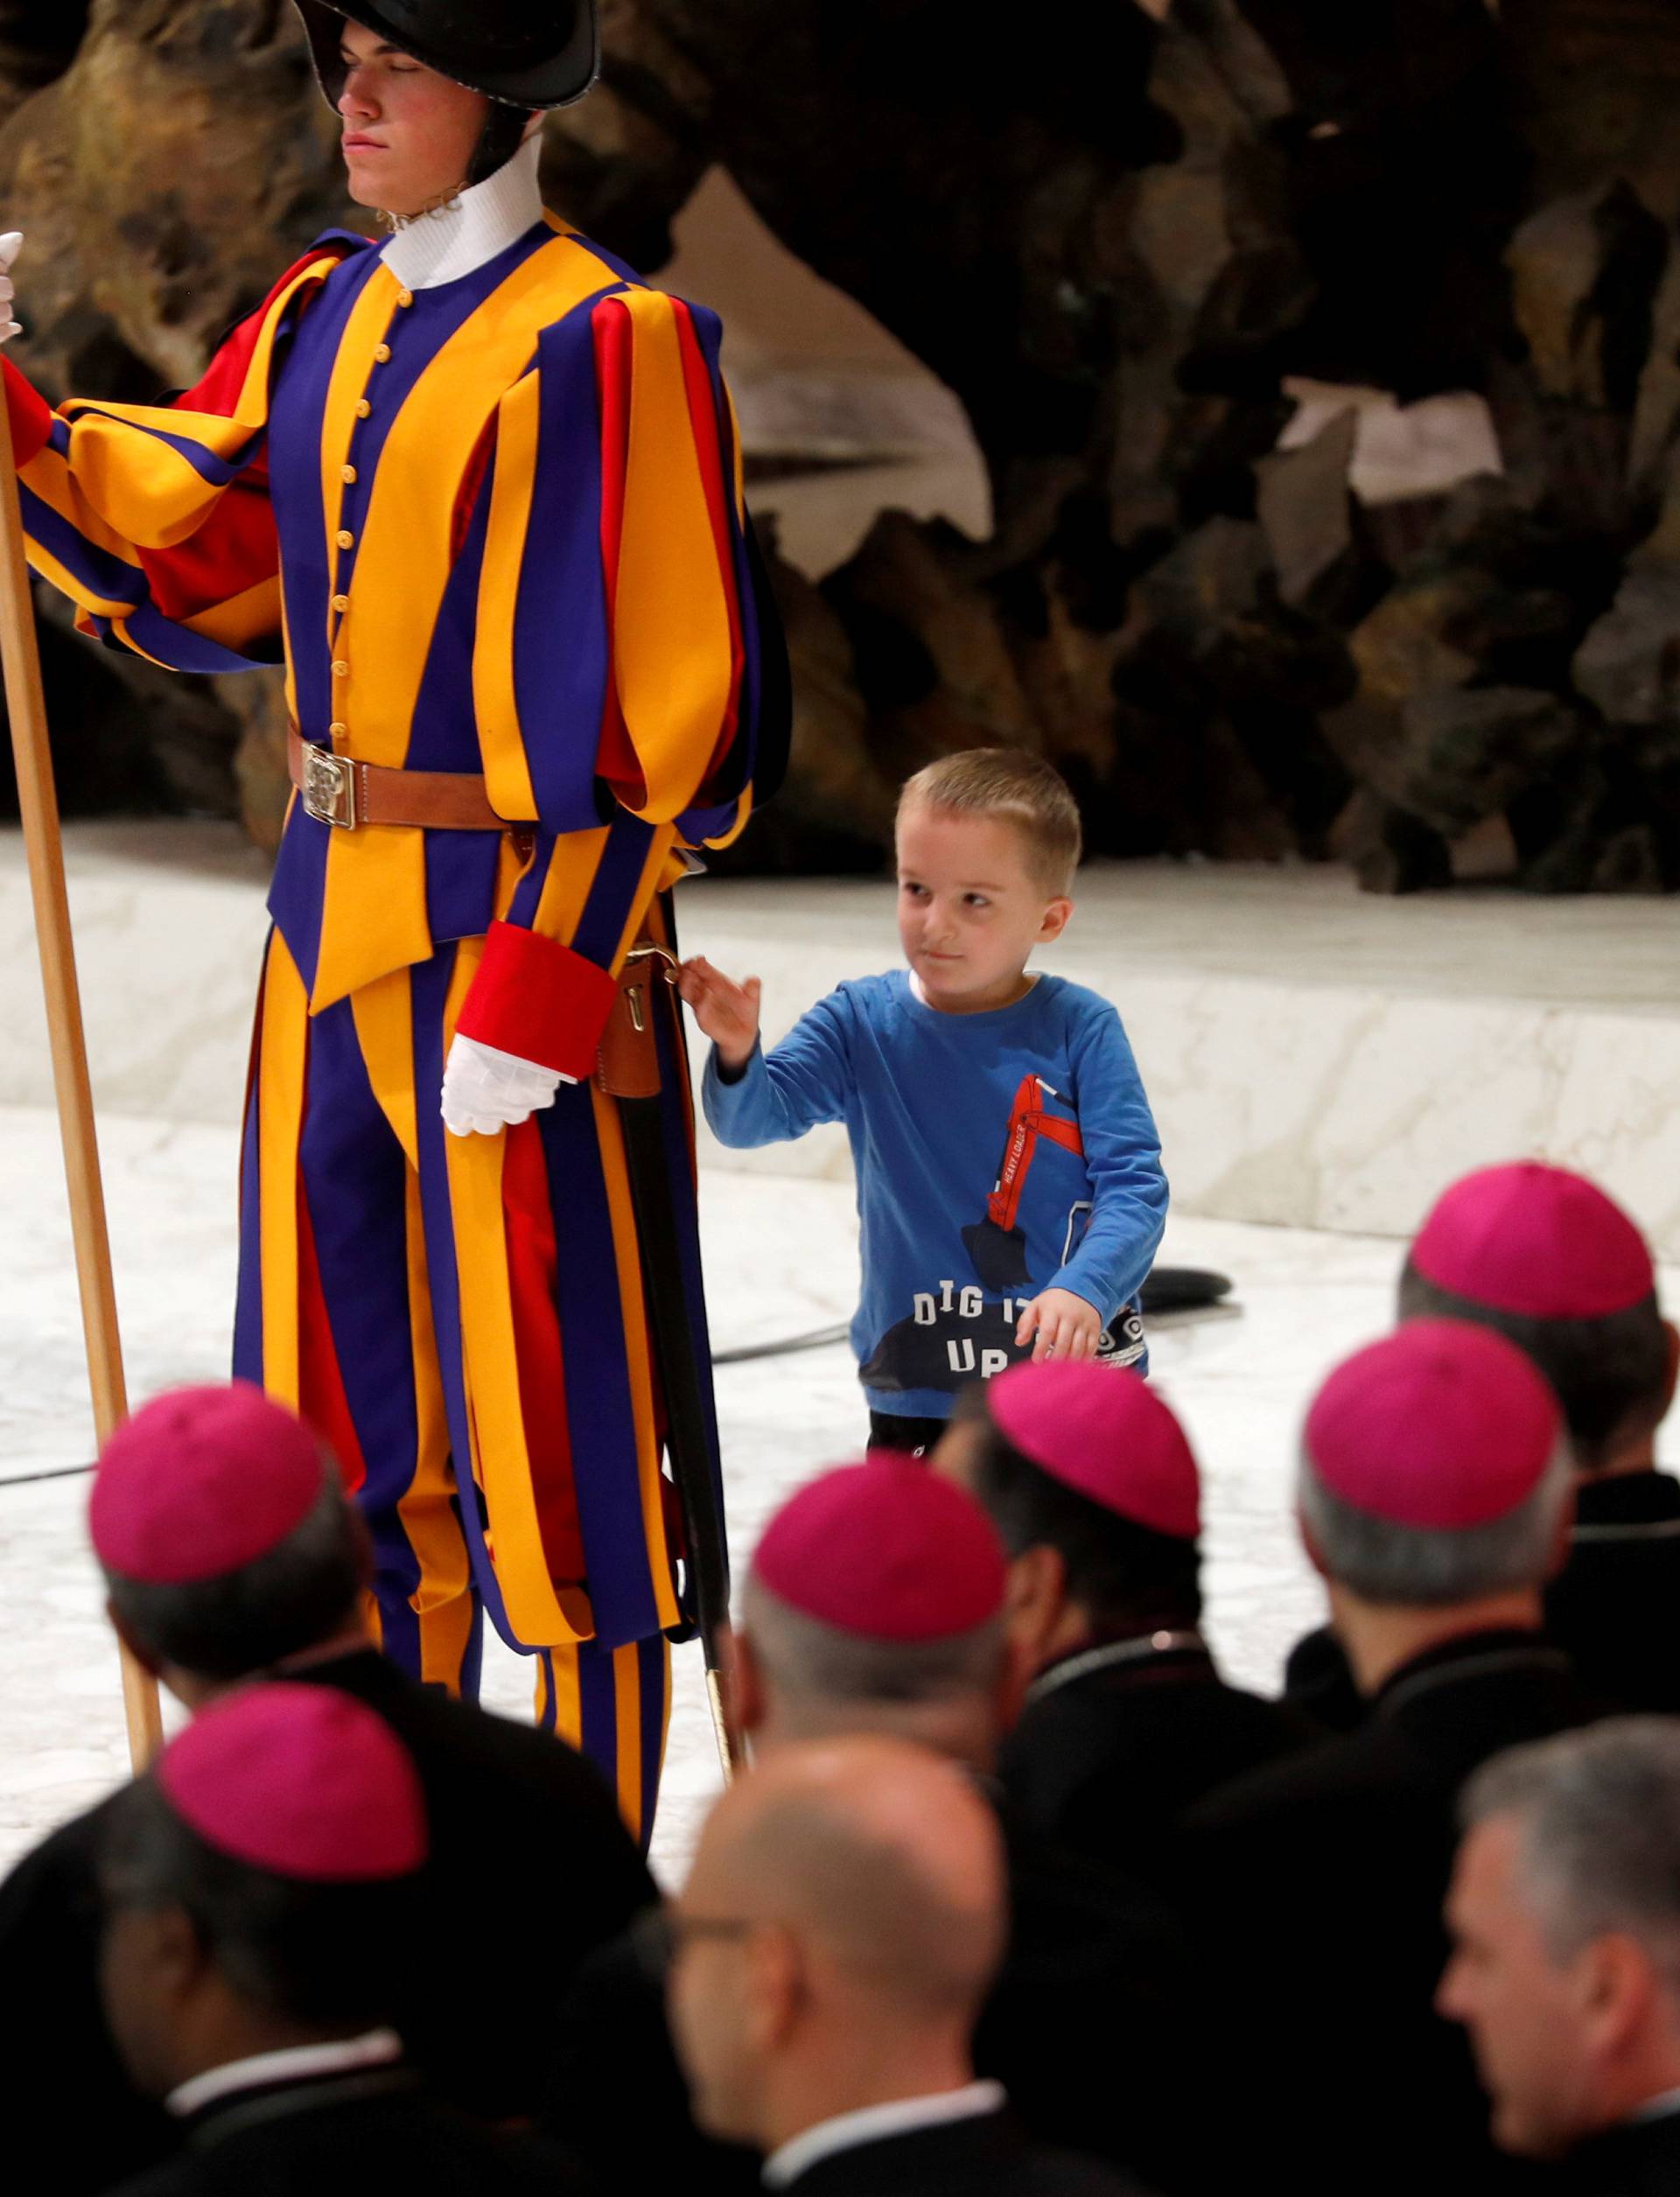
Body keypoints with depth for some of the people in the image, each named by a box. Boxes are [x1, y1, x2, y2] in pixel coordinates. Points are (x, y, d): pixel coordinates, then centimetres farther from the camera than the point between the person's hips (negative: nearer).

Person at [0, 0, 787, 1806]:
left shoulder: (598, 344, -13)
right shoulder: (324, 317, 11)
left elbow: (649, 709, -17)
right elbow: (187, 549, 11)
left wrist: (532, 987, -20)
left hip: (512, 926, -8)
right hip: (331, 917, 8)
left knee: (545, 1414, -1)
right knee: (346, 1409, 16)